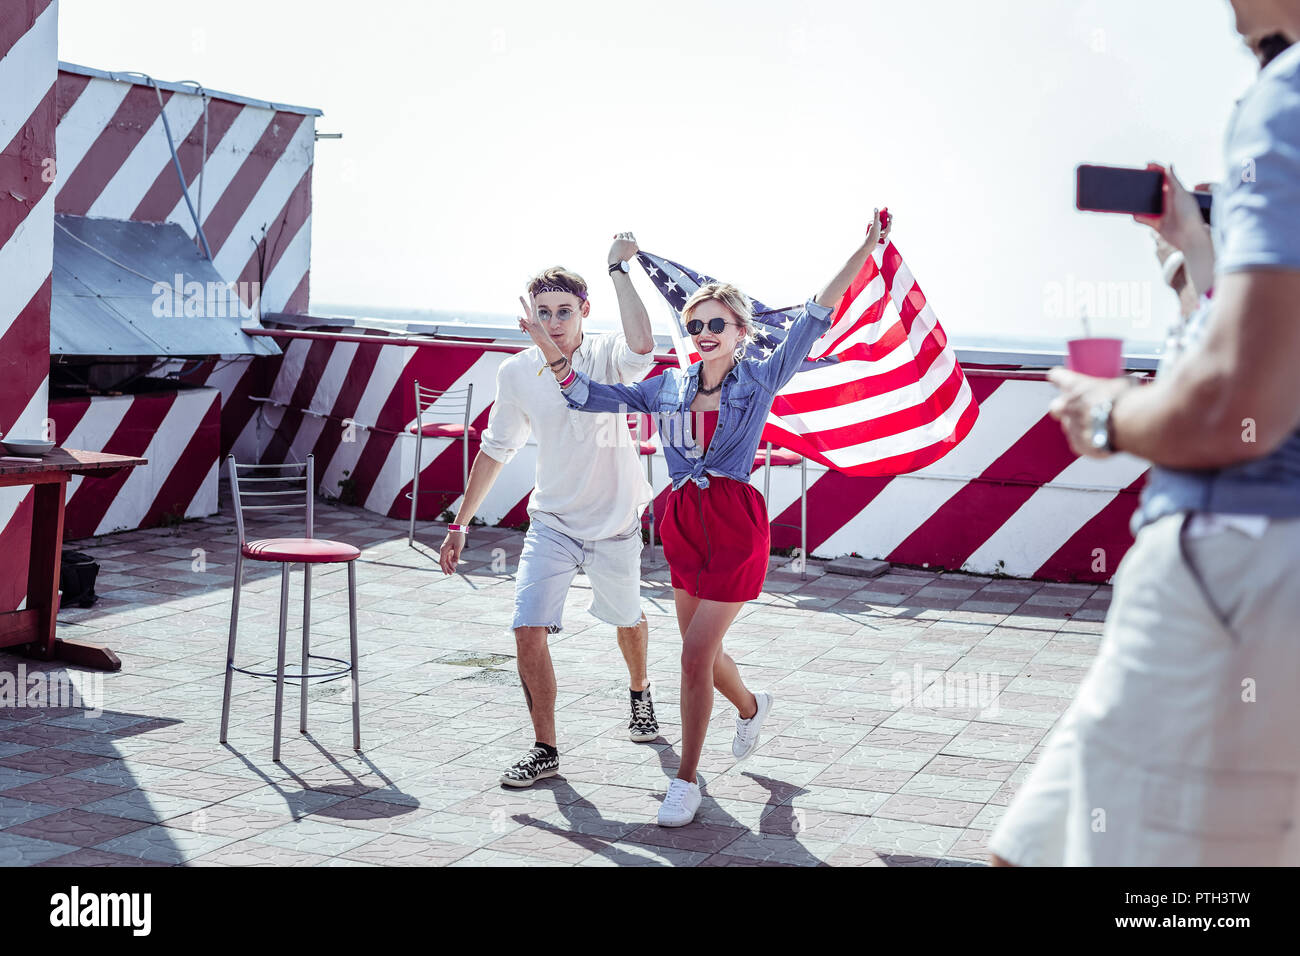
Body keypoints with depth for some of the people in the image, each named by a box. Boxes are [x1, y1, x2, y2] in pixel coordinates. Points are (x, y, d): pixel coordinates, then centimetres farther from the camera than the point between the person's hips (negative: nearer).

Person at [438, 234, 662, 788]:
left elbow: (641, 346, -42)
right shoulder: (517, 372, -5)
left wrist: (619, 270, -35)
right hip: (551, 523, 2)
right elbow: (496, 449, 7)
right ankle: (545, 751, 1)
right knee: (528, 631, -13)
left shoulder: (609, 359, -15)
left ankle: (640, 697, 51)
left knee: (628, 622, 19)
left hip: (614, 523, -2)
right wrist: (461, 523, 9)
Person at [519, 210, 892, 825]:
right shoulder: (669, 387, 8)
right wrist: (547, 344, 3)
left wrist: (866, 250, -11)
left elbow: (815, 319, -6)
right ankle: (751, 707, 51)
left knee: (696, 655, -8)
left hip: (734, 524, -5)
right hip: (682, 520, 5)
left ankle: (686, 781, 6)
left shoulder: (761, 379, -2)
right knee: (701, 650, 17)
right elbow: (590, 395, 11)